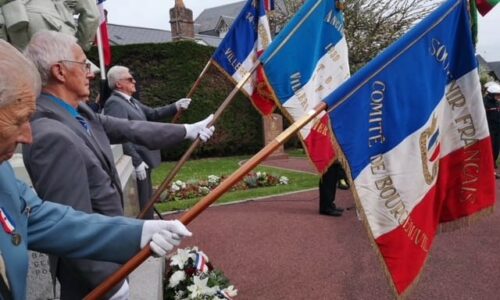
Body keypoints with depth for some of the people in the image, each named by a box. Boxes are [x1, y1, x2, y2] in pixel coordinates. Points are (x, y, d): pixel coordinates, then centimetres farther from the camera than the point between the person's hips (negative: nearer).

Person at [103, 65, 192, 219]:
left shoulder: (130, 101, 15)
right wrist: (137, 162, -25)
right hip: (135, 164, -10)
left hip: (143, 160, 10)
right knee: (141, 205, -2)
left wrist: (175, 106, 10)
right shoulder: (114, 103, -17)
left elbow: (152, 114, 19)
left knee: (147, 202, 19)